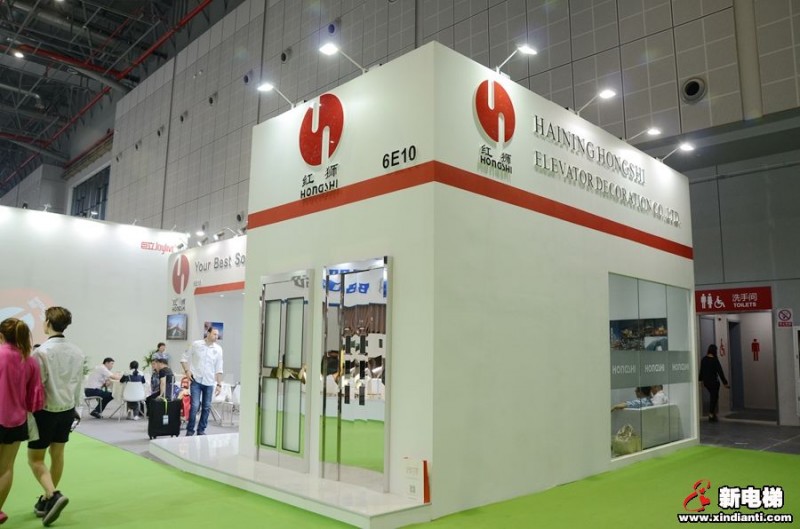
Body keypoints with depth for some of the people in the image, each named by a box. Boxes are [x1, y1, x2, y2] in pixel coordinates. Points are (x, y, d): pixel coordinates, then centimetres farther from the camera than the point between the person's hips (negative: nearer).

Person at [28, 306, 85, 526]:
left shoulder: (42, 351, -18)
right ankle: (47, 499, 26)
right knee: (57, 454, 15)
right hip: (67, 409, 6)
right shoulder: (76, 351, 1)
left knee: (35, 458, 6)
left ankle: (52, 495, -11)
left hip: (46, 409, -6)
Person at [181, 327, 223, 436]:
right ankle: (190, 430, 7)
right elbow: (185, 358, 7)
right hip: (196, 380, -2)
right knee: (195, 406, -9)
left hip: (209, 382, 2)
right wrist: (187, 370, -7)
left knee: (206, 407, 7)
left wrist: (219, 384, 2)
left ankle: (201, 430, 20)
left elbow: (218, 369, 5)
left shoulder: (218, 349, 3)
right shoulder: (196, 345, -1)